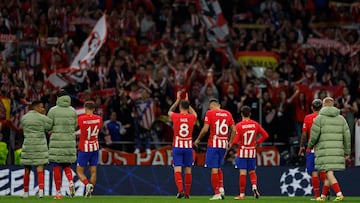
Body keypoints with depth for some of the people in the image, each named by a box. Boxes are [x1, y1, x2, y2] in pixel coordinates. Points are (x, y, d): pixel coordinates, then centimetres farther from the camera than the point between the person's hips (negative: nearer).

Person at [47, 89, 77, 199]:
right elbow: (75, 126, 10)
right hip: (70, 141, 3)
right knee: (67, 165, 17)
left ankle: (58, 193, 1)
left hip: (56, 141, -3)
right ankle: (71, 183, -10)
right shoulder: (73, 111, 4)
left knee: (56, 167, 2)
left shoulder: (53, 111, -6)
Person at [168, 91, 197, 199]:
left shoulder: (175, 116, -5)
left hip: (177, 146, -2)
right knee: (188, 170, 8)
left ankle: (180, 190, -21)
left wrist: (177, 100, 24)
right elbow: (194, 113, 25)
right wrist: (187, 102, 28)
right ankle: (187, 193, 12)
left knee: (177, 170, -4)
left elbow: (169, 112, 20)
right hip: (188, 146, 2)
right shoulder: (191, 117, -2)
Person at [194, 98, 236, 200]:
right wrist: (230, 142, 20)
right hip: (224, 144, 5)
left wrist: (198, 140, 4)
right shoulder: (227, 114, 9)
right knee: (218, 167, 20)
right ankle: (221, 188, 7)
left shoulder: (210, 113, -4)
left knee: (214, 169, -3)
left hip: (213, 144, -5)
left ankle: (217, 193, -5)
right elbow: (233, 130, 9)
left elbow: (205, 129, -10)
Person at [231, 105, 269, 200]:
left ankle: (242, 194, 1)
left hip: (242, 151, -3)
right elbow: (265, 135, 0)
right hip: (252, 151, 3)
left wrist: (231, 143, 5)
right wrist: (257, 141, 11)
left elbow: (235, 140, -16)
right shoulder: (255, 124, -1)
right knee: (252, 172, 15)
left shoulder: (239, 125, -12)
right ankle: (254, 186, -10)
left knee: (242, 173, -2)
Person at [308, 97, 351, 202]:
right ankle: (323, 196, 20)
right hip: (337, 151, 5)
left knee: (329, 173, -8)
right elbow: (347, 135, 7)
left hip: (324, 151, -5)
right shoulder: (341, 118, 10)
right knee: (329, 174, 15)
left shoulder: (319, 118, -2)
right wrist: (347, 151, 14)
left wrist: (310, 145, 14)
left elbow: (314, 135, -5)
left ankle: (339, 194, -22)